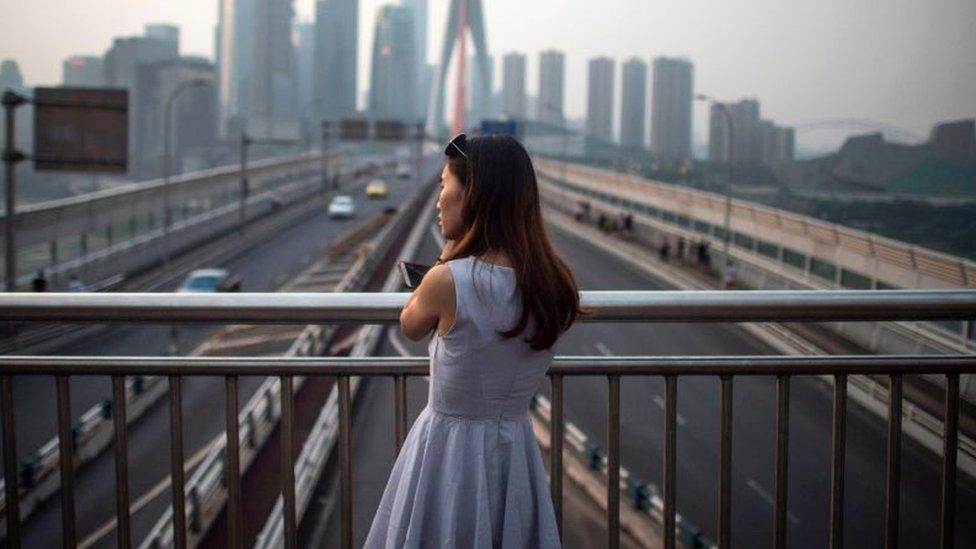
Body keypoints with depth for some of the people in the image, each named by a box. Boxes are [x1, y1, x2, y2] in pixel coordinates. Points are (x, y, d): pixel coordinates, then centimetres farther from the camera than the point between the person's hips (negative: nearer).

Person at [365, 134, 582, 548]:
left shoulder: (447, 280, -22)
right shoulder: (554, 282, -6)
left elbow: (410, 327, 0)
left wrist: (450, 253, -2)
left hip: (449, 450, -5)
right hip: (516, 450, 5)